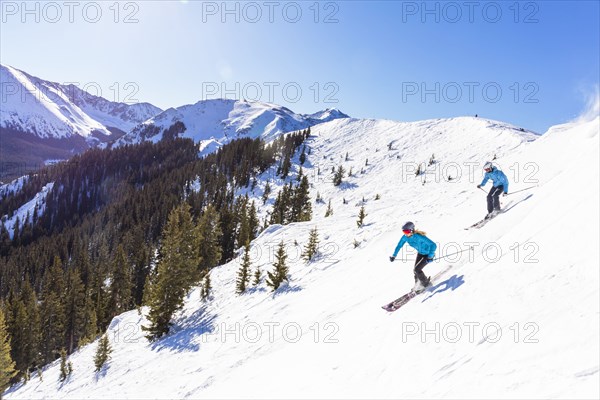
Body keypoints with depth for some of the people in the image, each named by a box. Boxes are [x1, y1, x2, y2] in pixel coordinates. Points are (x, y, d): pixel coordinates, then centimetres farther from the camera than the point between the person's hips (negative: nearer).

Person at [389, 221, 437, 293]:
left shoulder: (419, 237, -39)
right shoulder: (405, 237, -18)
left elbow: (433, 245, -38)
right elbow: (399, 245, -1)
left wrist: (430, 257, -37)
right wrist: (394, 256, -3)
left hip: (428, 254, -7)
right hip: (420, 253, 7)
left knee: (417, 269, -12)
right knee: (416, 270, 3)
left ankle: (426, 283, 13)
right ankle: (417, 284, 26)